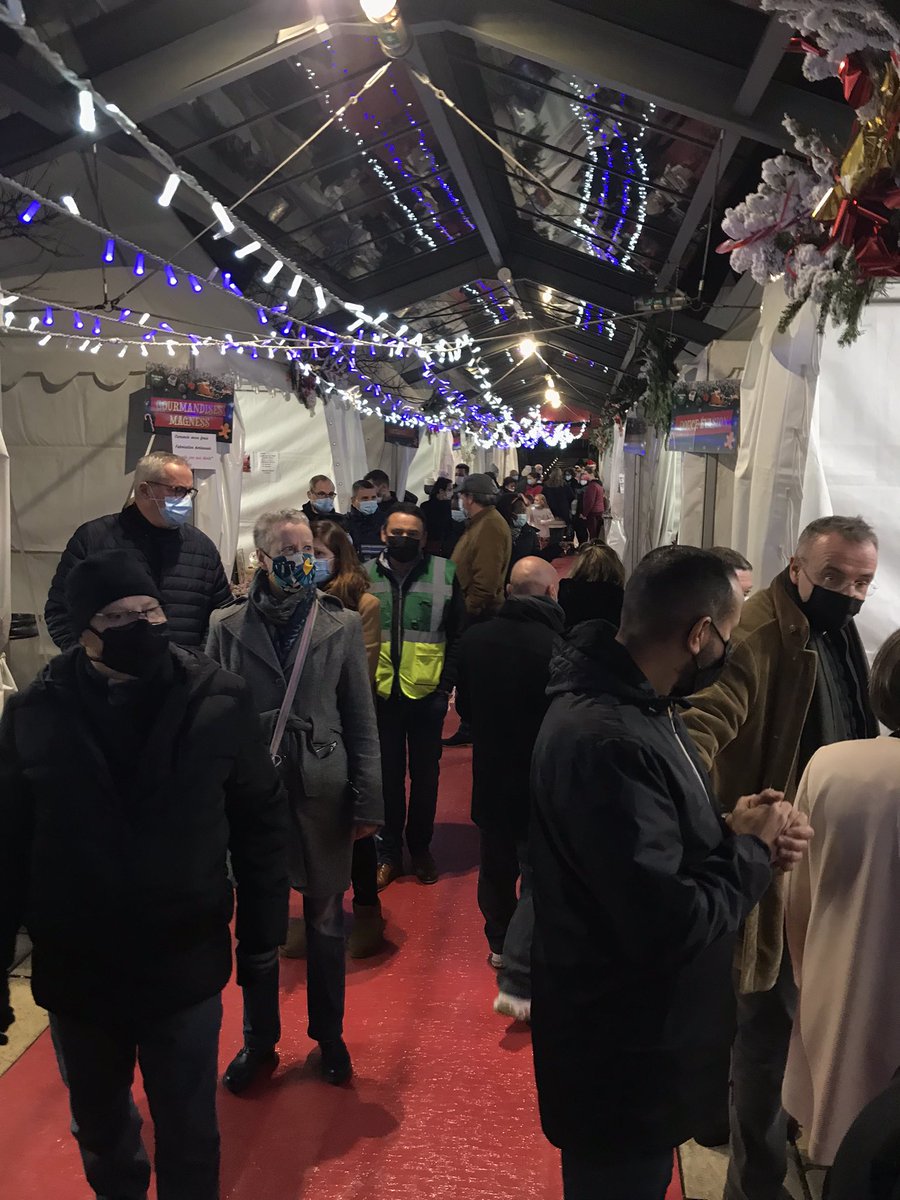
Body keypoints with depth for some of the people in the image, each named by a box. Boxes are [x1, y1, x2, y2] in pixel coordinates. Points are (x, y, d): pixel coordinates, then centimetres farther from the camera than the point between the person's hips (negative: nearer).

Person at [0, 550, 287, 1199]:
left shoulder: (219, 699, -11)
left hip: (186, 966, -1)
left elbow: (262, 817, -3)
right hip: (75, 971, 2)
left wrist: (264, 922, -1)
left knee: (190, 1139, 16)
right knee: (100, 1129, 26)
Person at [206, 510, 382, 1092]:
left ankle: (329, 1035, 35)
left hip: (323, 793, 0)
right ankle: (260, 1040, 34)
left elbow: (362, 720, 0)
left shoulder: (342, 626, -1)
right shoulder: (230, 629, -1)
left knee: (326, 923, 14)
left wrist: (368, 802, -3)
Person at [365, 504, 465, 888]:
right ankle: (388, 852, 25)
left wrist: (446, 684, -5)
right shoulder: (366, 575, 0)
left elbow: (457, 635, 1)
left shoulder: (444, 574, -4)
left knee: (425, 774, 13)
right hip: (380, 693, 1)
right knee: (387, 775, 10)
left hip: (427, 693, 0)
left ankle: (420, 847, 30)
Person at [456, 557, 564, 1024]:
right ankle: (517, 980, -1)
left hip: (490, 774, 5)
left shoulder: (476, 637, -7)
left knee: (496, 864, 23)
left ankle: (500, 946, 42)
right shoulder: (560, 647, -24)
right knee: (539, 877, 5)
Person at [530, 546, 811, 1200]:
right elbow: (671, 927, -32)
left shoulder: (639, 705, 1)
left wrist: (736, 835, -7)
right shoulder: (609, 742, -33)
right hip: (622, 1058, -9)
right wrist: (751, 849, -16)